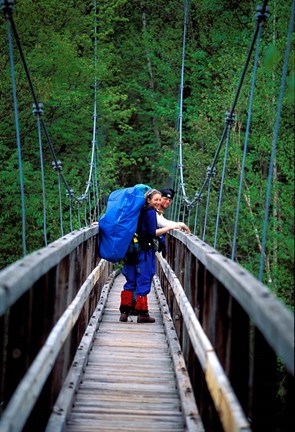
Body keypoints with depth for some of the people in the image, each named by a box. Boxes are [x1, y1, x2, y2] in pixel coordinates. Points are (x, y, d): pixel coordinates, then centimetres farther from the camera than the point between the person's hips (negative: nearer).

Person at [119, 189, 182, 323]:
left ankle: (124, 312, 8)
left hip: (134, 250, 8)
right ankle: (142, 314, 1)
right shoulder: (151, 212, -10)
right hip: (145, 251, -8)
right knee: (143, 281, -3)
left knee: (131, 282, 10)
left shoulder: (141, 211, 15)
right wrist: (171, 227, -18)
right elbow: (153, 232, -18)